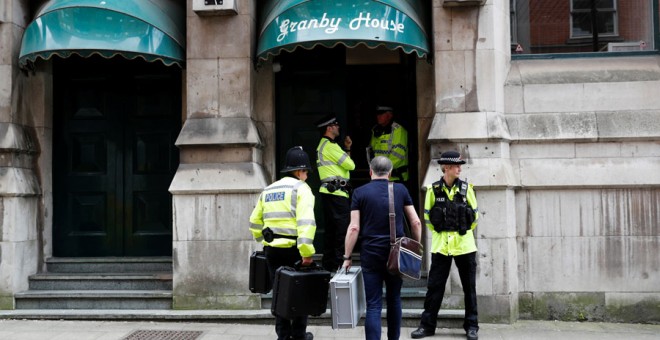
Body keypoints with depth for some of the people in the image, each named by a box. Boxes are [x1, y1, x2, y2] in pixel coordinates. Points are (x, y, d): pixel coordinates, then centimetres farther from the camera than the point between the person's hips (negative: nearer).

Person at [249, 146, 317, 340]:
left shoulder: (268, 190, 16)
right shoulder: (300, 188, -6)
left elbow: (255, 222, 19)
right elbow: (305, 221, -20)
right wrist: (307, 251, -23)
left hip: (271, 249, 6)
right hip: (293, 249, -6)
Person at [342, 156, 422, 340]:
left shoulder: (360, 192, -2)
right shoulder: (400, 189, 4)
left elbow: (354, 228, -7)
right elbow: (416, 222, 3)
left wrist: (347, 257, -1)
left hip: (370, 255, -2)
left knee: (373, 306, 0)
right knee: (394, 299, 19)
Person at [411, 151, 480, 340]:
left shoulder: (466, 188, -1)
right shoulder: (433, 189, -3)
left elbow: (475, 214, 8)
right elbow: (427, 215, 7)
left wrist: (464, 231, 11)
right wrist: (439, 232, 10)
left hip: (464, 244, 1)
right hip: (441, 245, 0)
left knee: (469, 286, 7)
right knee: (435, 286, 3)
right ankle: (427, 325, 12)